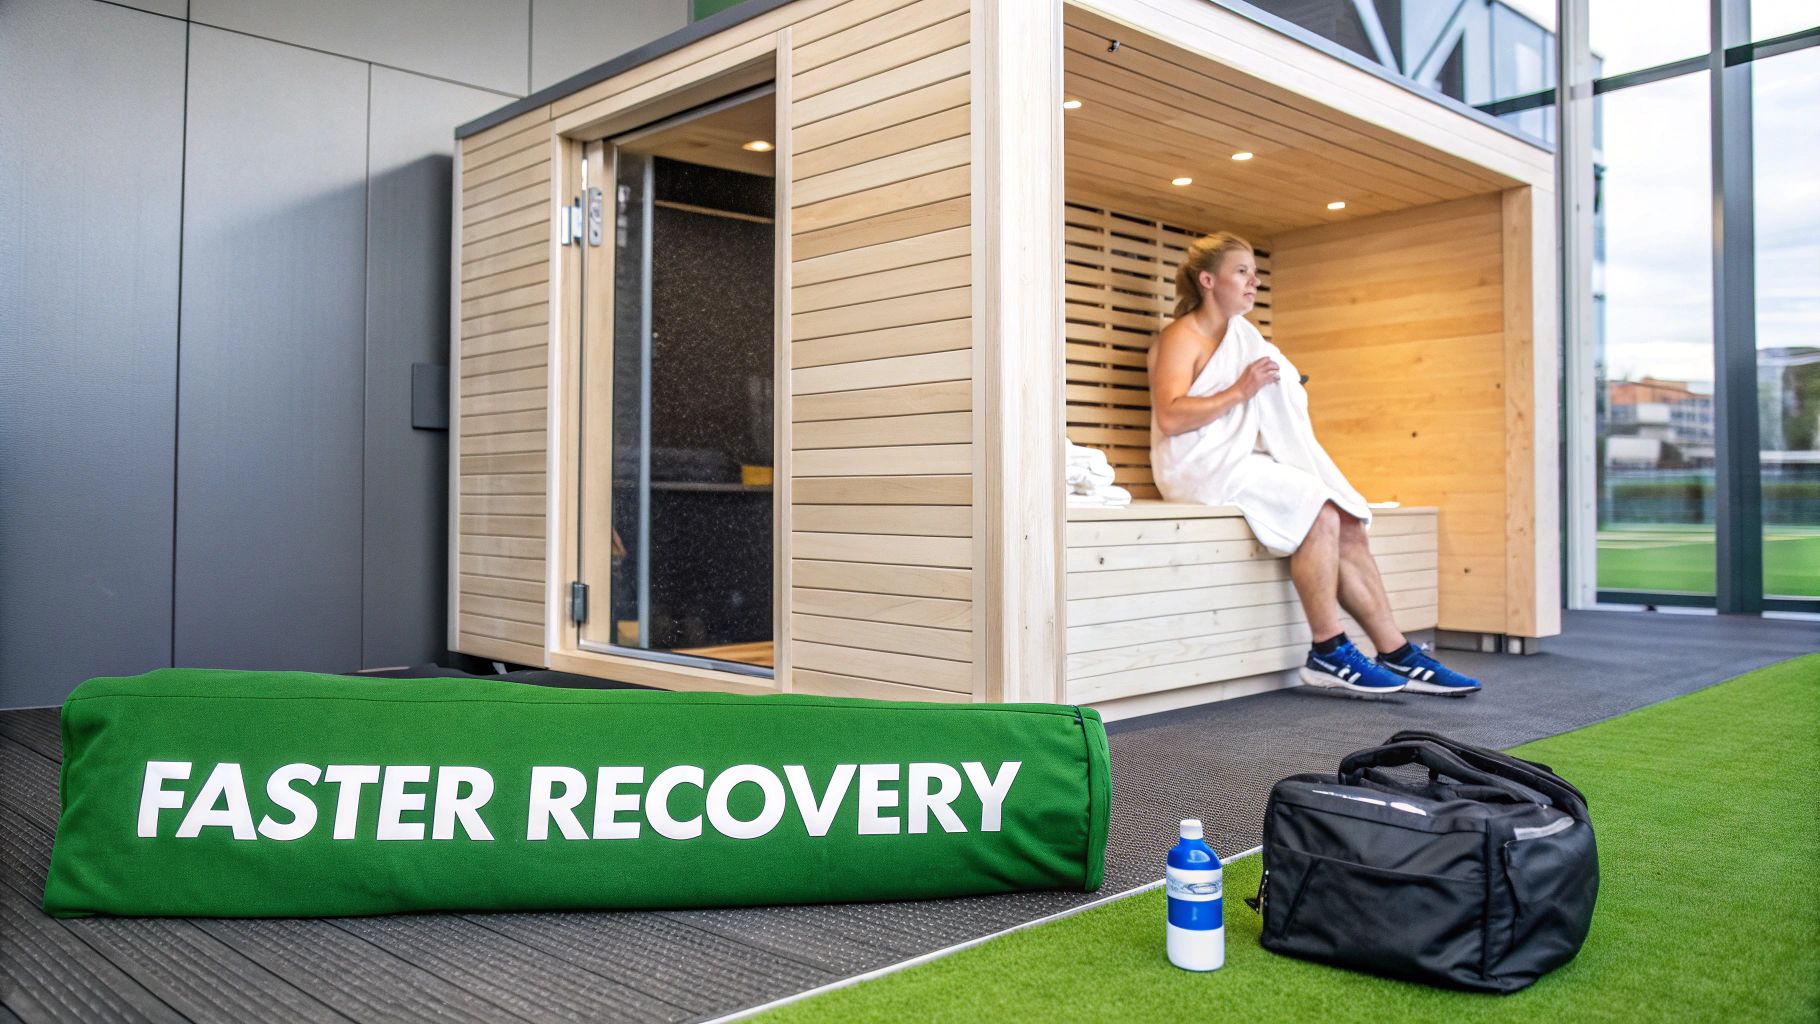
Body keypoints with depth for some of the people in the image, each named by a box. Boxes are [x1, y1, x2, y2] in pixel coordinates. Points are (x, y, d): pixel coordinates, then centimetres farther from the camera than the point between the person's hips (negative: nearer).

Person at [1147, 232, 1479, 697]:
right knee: (1319, 508, -26)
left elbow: (1274, 409, 27)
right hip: (1201, 467, -8)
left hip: (1245, 461, 8)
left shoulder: (1242, 335, 20)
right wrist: (1240, 390, -19)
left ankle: (1398, 655, -6)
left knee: (1348, 527, -8)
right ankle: (1328, 654, -20)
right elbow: (1168, 417, -20)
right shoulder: (1182, 337, -5)